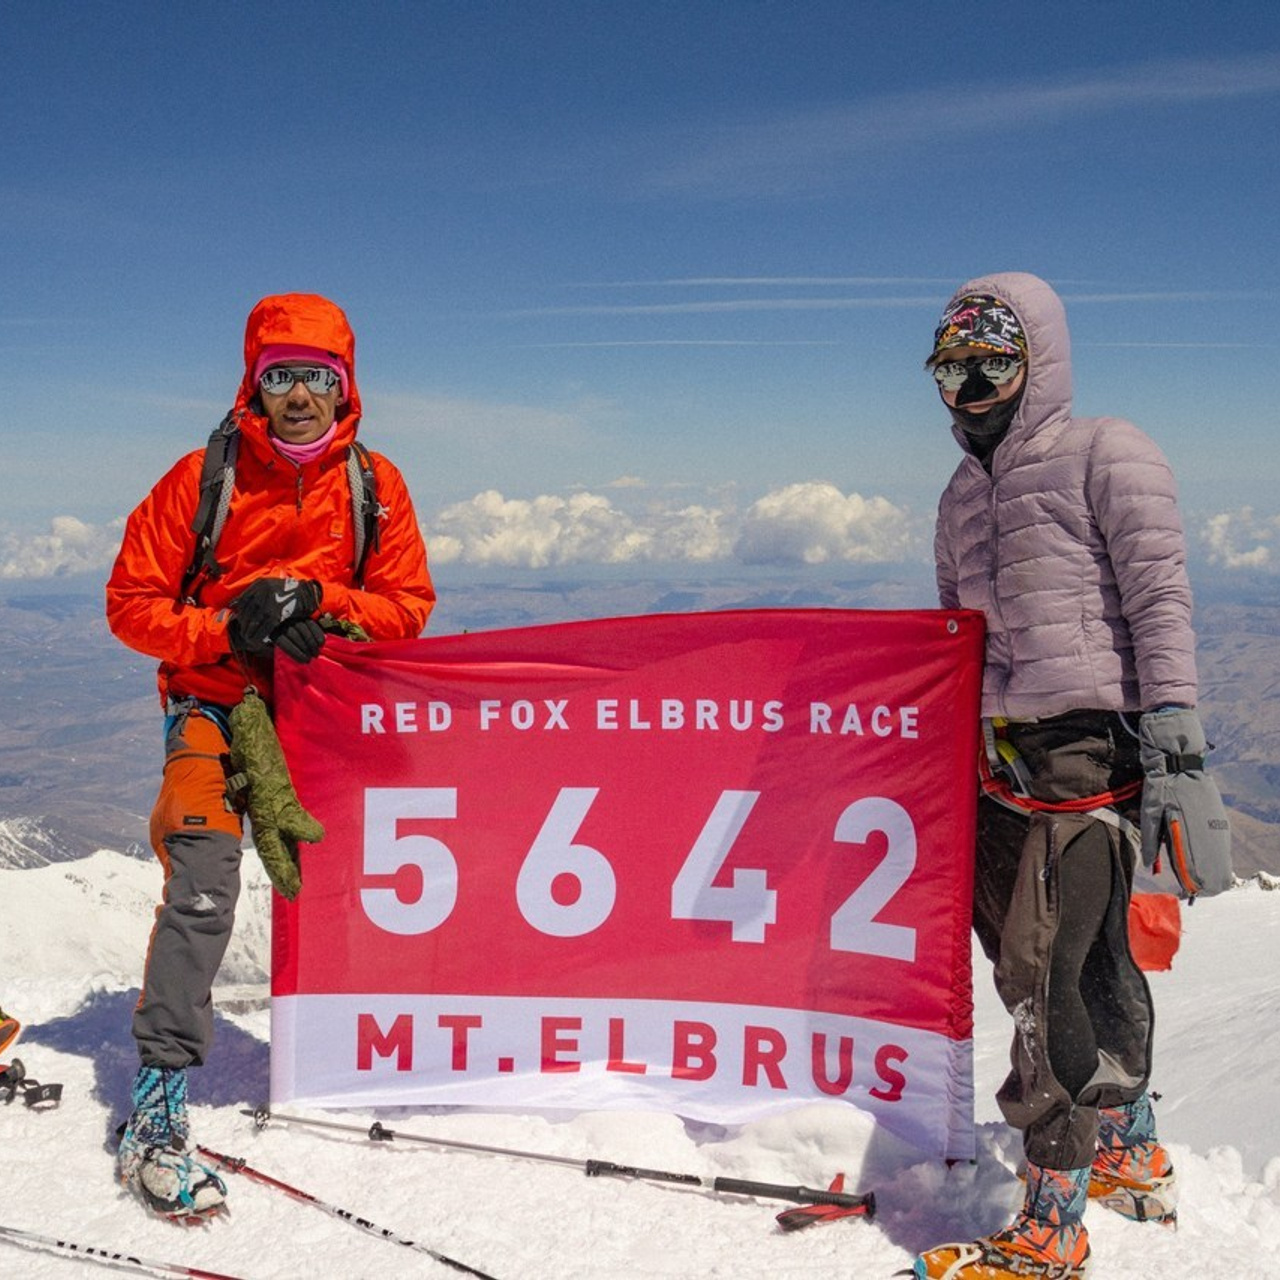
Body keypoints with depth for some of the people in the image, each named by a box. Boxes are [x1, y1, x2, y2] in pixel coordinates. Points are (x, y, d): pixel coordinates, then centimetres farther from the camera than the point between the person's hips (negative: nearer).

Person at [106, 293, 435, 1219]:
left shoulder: (375, 485, -1)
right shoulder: (202, 479, -7)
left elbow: (407, 606, 0)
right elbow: (133, 603, -4)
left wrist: (318, 602, -18)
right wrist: (228, 629, -20)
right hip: (214, 701, -3)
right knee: (204, 883, -19)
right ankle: (157, 1112, -16)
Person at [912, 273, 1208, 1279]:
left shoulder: (1107, 456, -2)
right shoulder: (963, 496, 19)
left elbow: (1161, 601, -10)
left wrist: (1174, 744, -17)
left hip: (1087, 753, -7)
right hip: (998, 764, 7)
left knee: (1050, 982, -8)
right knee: (1089, 970, 17)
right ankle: (1134, 1157, 34)